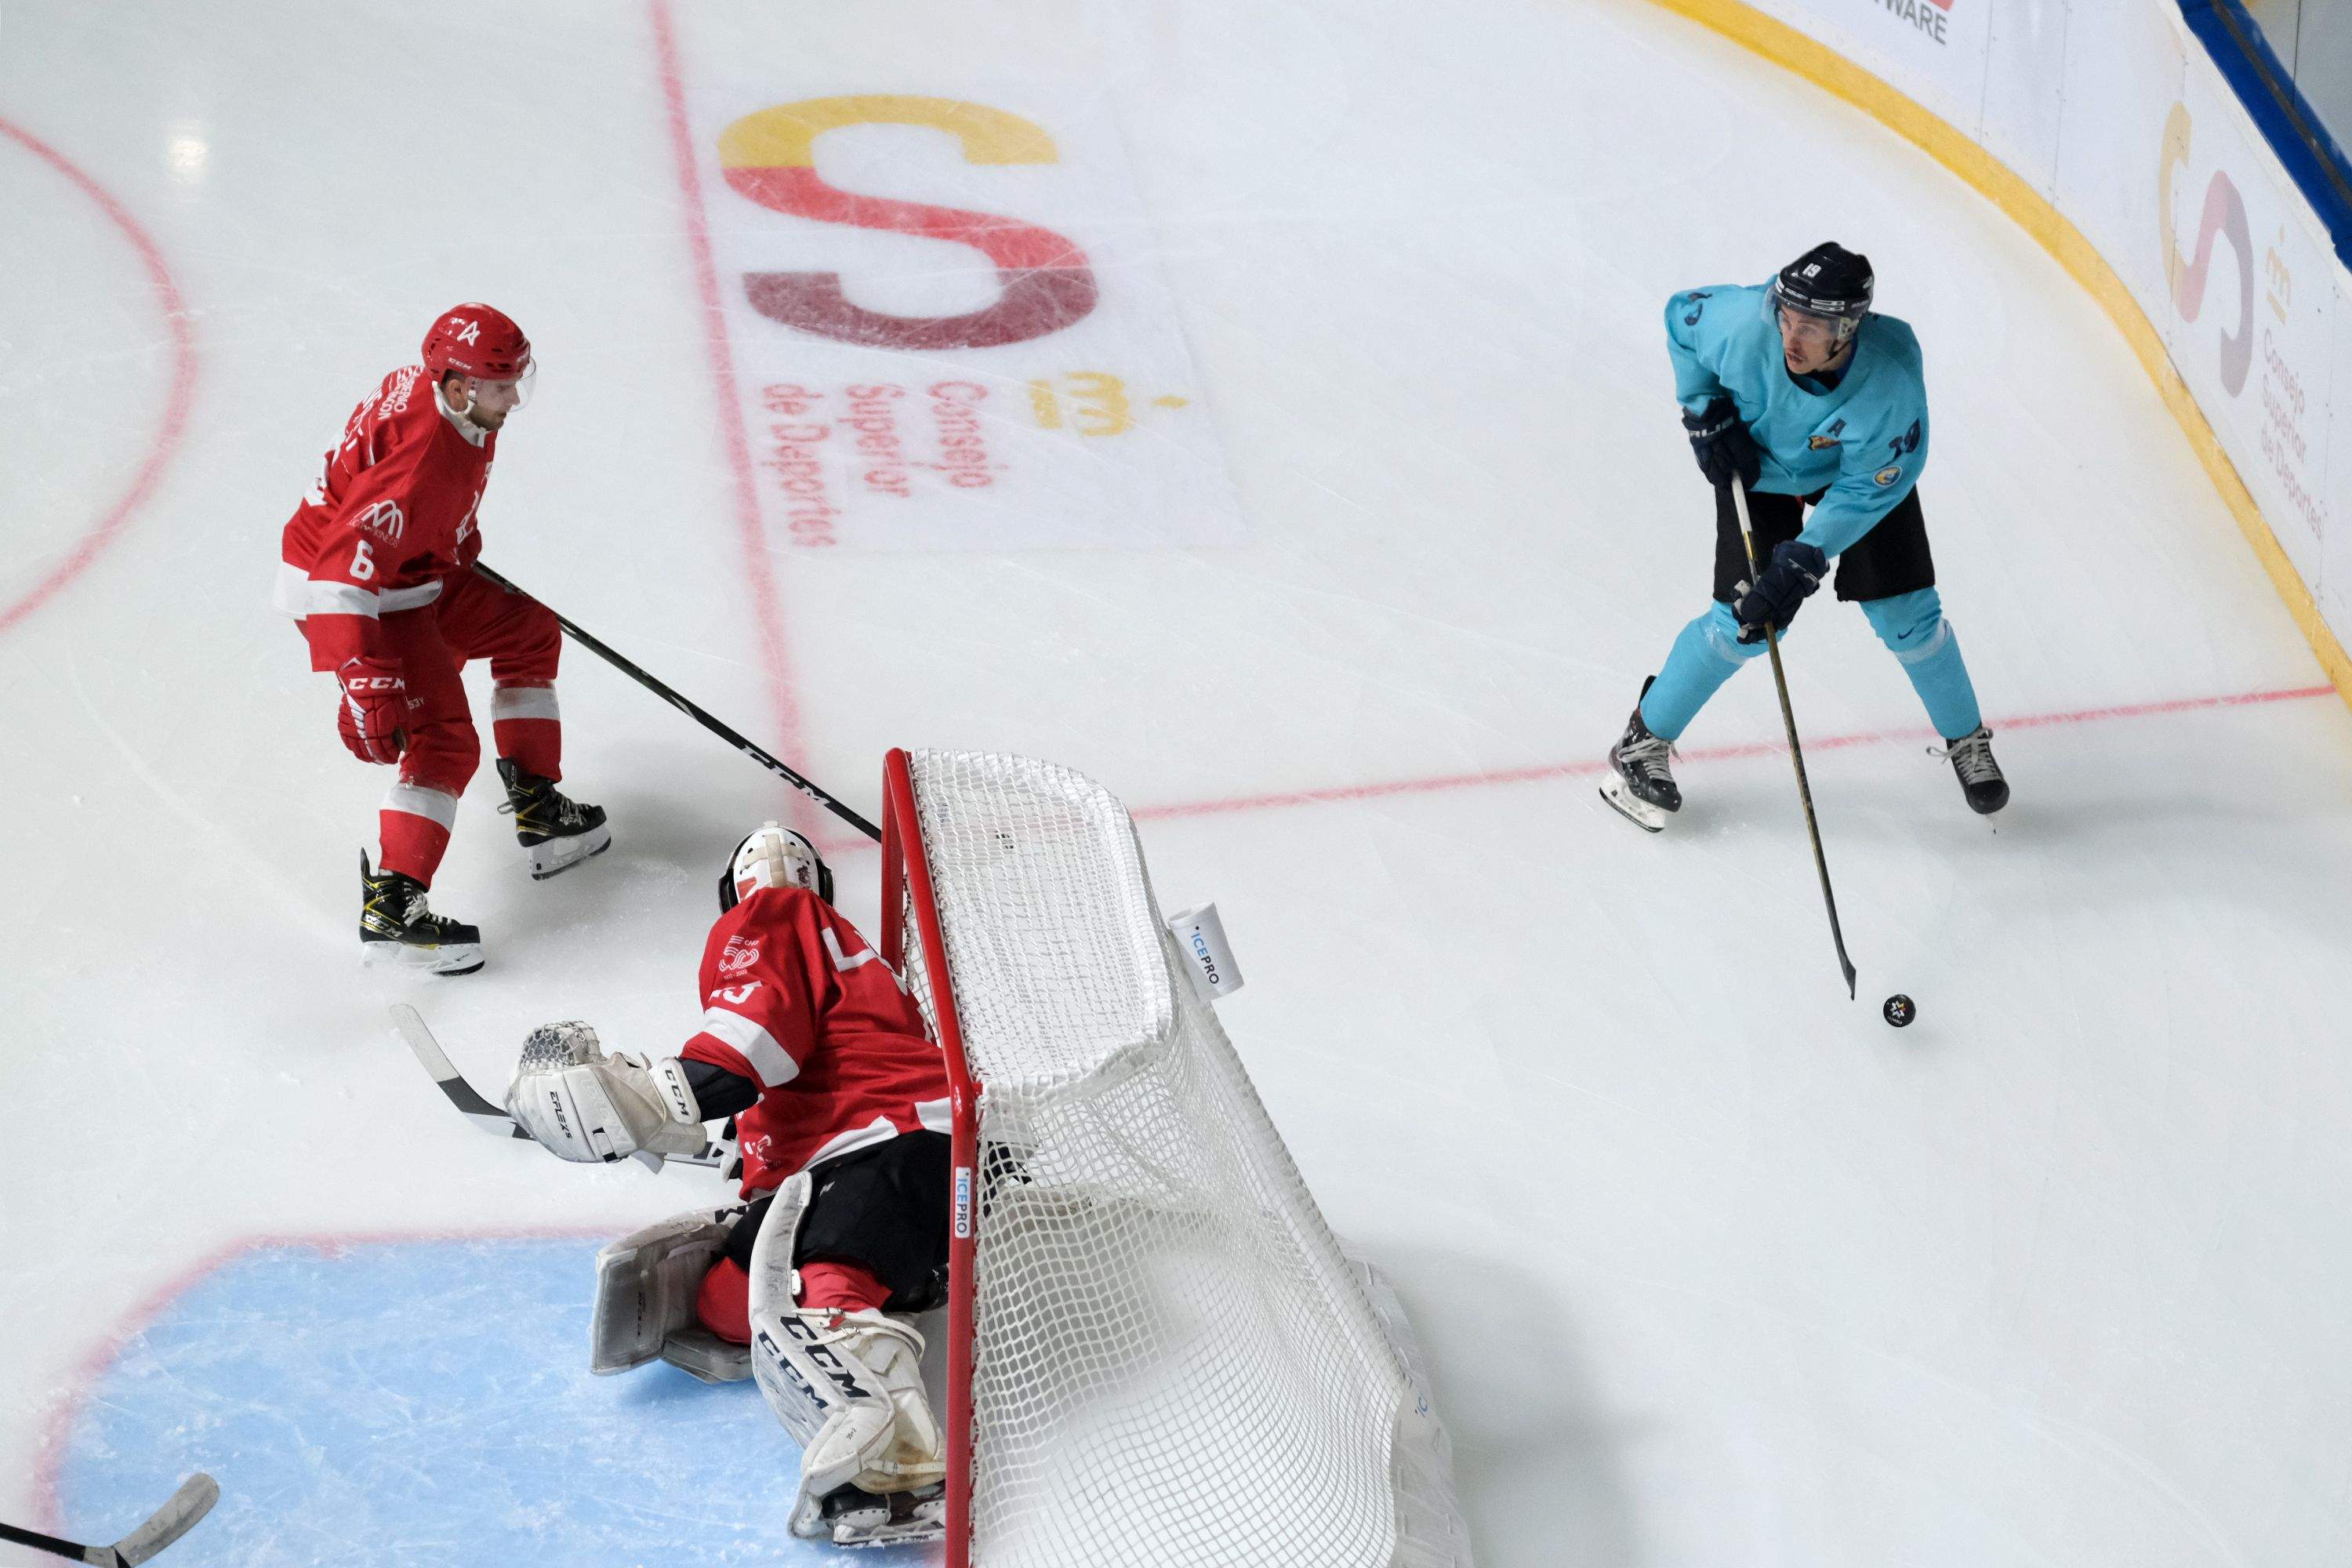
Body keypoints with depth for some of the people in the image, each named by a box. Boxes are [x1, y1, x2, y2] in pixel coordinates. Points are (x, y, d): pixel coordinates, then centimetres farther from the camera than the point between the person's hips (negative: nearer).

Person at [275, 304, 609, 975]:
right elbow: (346, 571, -40)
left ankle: (539, 809, 24)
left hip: (418, 570, 10)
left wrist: (461, 544, 33)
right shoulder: (425, 460, -34)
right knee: (445, 741, -16)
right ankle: (389, 907, -16)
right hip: (343, 590, -10)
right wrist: (365, 687, -44)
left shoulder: (459, 406, -5)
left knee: (528, 629, 18)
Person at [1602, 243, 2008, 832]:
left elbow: (1868, 488, -27)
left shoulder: (1892, 380, -39)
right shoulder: (1747, 323, -36)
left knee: (1906, 613, 1)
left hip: (1859, 466, 0)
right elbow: (1682, 316, -12)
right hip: (1758, 465, 0)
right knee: (1746, 623, -7)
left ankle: (1966, 740, 26)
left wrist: (1804, 560, -34)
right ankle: (1644, 740, 11)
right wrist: (1705, 411, -16)